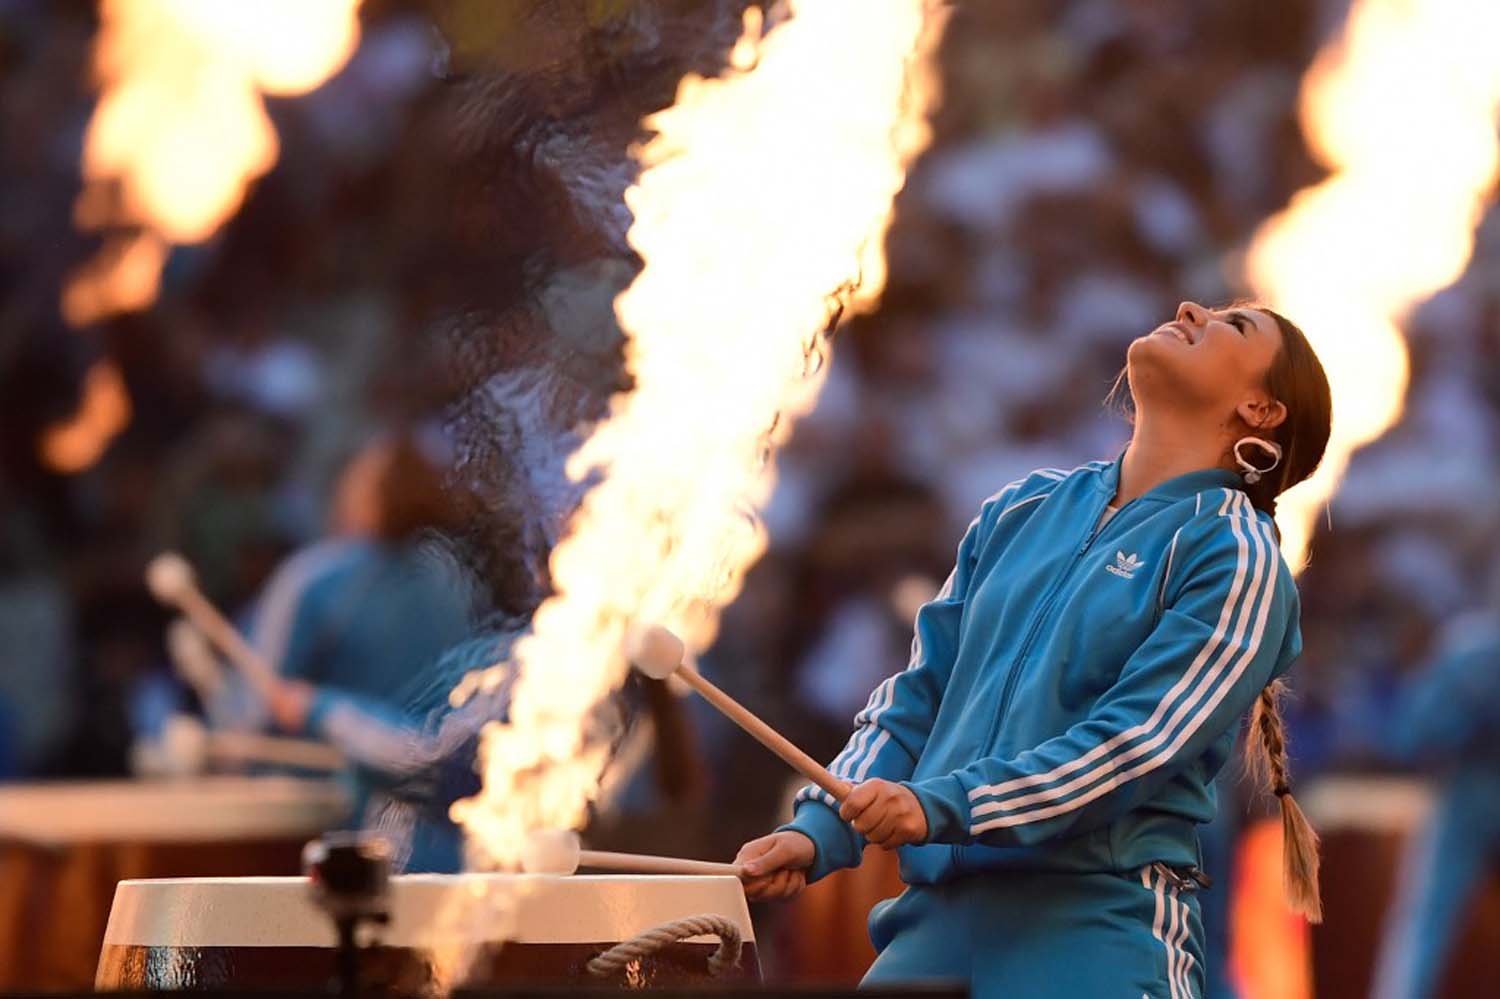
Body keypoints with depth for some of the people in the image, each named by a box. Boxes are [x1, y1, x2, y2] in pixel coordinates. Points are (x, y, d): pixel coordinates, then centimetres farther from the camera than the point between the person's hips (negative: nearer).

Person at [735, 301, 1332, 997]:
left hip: (1099, 942, -5)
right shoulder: (1027, 509, 16)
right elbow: (920, 690, 16)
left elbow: (1141, 743, -15)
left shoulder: (1236, 559, -3)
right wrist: (822, 829, 1)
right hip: (937, 919, 5)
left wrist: (946, 806, -24)